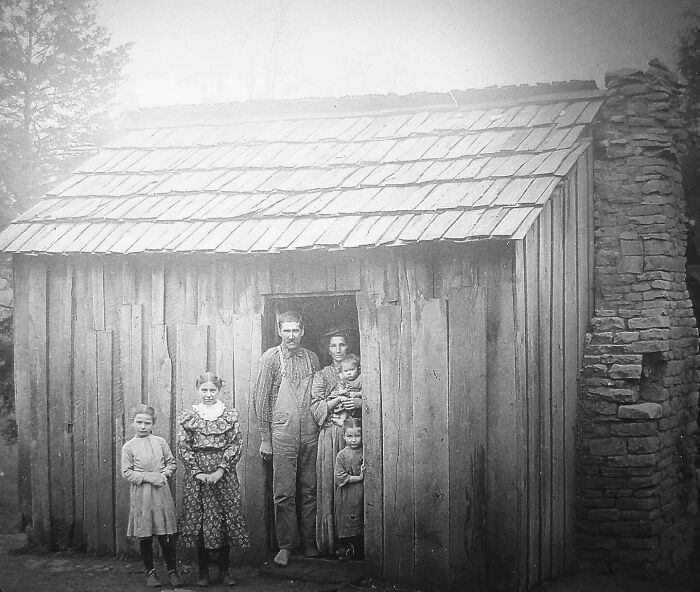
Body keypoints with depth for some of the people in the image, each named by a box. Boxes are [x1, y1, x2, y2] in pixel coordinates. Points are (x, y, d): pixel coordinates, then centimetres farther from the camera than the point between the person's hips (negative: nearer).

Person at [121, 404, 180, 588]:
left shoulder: (160, 442, 4)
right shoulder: (128, 446, 0)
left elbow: (172, 463, 10)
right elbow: (126, 472, -3)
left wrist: (164, 474, -10)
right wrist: (148, 477, -13)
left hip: (161, 492, 1)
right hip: (140, 495, -1)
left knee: (166, 536, 1)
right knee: (145, 537, 4)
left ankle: (172, 570, 14)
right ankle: (150, 572, 18)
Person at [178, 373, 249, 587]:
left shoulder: (230, 415, 5)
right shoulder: (189, 416, 5)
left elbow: (235, 445, -1)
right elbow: (183, 447, 1)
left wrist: (221, 470, -12)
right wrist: (197, 472, -10)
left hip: (224, 474, 0)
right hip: (197, 475, 0)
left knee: (226, 519, 0)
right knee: (198, 520, 0)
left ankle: (224, 570, 10)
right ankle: (203, 571, 8)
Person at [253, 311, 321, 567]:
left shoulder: (312, 358, 9)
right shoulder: (271, 358, -1)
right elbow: (261, 399, -1)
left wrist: (321, 426, 8)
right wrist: (265, 438, -3)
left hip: (310, 434, 3)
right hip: (283, 434, -3)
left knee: (309, 490, 6)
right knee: (284, 493, -2)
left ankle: (309, 542, 16)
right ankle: (286, 545, 7)